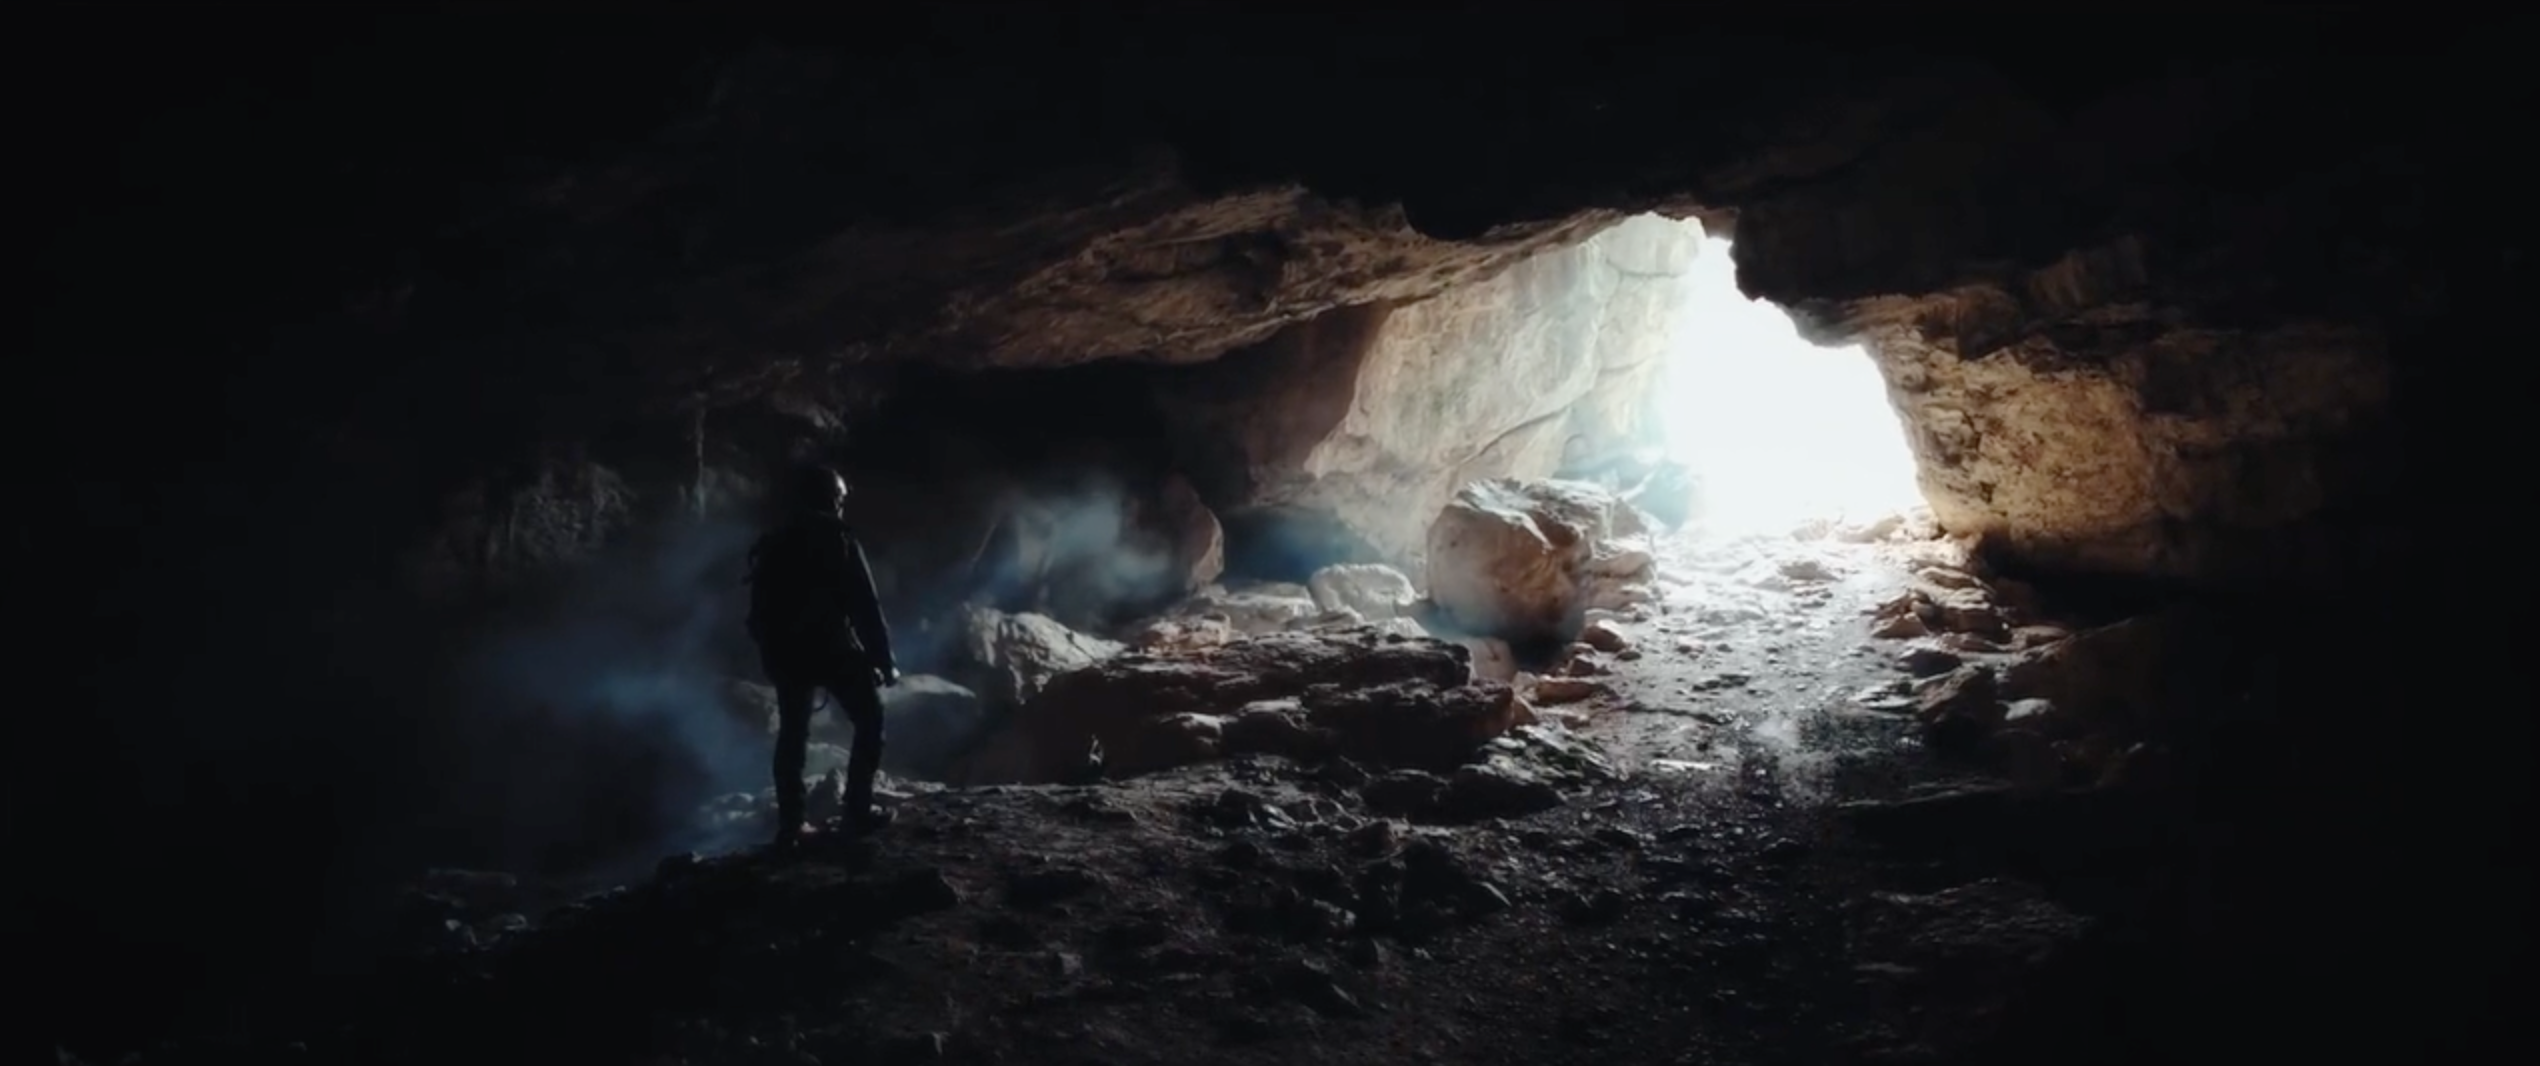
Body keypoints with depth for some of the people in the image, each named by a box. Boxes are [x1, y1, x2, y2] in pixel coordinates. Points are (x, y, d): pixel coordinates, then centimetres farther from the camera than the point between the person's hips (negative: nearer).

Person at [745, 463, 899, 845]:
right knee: (869, 722, 9)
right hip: (833, 649, -5)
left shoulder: (771, 545, 10)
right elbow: (866, 606, -11)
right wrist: (884, 660, -7)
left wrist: (769, 654, 21)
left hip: (786, 654, 5)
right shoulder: (838, 540, -7)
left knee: (792, 733, 14)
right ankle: (858, 811, 1)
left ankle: (790, 822, 8)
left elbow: (759, 612, 13)